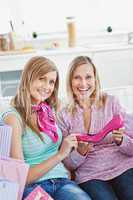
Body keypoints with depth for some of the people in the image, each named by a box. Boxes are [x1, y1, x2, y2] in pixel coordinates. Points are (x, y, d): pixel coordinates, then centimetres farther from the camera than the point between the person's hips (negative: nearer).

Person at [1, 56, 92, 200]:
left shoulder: (49, 109, 10)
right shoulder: (13, 117, -9)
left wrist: (72, 146, 3)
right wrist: (60, 155, -15)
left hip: (61, 181, 5)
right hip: (32, 187, -5)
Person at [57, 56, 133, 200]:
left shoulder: (111, 102, 6)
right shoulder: (64, 115, 8)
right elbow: (68, 165, 9)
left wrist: (120, 140, -14)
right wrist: (80, 152, -12)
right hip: (90, 176, 0)